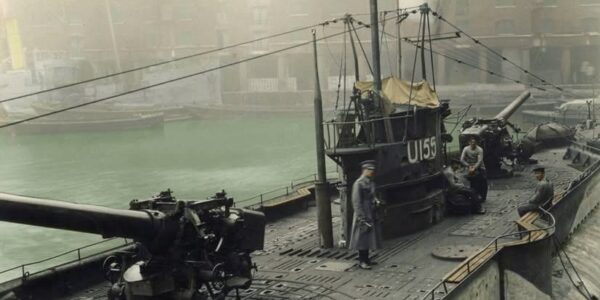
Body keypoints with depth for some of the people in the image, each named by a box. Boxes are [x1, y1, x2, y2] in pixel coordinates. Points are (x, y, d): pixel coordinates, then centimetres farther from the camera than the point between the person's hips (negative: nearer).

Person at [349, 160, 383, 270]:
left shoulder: (371, 182, 9)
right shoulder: (358, 184, -16)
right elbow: (356, 202, -17)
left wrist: (376, 201, 5)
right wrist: (362, 219, -19)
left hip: (371, 215, 9)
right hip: (363, 215, -9)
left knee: (369, 238, 15)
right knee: (362, 238, -1)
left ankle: (365, 259, 25)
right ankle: (362, 261, 7)